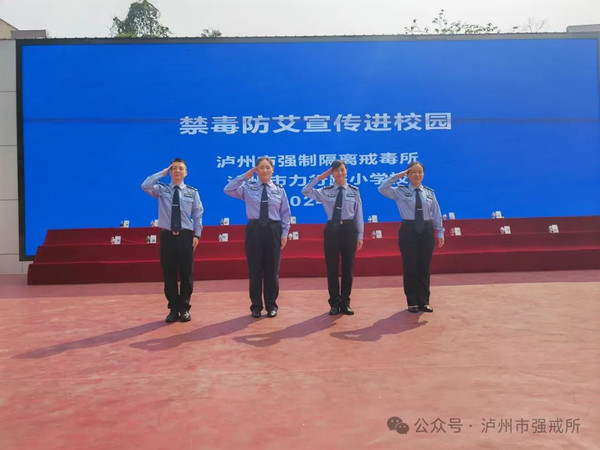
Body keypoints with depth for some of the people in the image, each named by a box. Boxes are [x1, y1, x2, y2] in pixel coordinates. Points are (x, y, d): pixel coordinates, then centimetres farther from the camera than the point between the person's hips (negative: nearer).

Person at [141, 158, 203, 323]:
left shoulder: (192, 192, 4)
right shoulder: (161, 190, 4)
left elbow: (198, 215, 5)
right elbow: (145, 186, -14)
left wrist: (197, 235, -2)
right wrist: (162, 173, -7)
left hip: (186, 236, 0)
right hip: (167, 236, 0)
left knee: (186, 274, 5)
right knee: (169, 274, 5)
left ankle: (184, 309, 18)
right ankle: (173, 309, 18)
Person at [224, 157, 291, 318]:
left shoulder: (279, 190, 5)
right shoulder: (248, 187, 3)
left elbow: (286, 214, 6)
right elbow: (228, 190, -11)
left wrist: (284, 234, -1)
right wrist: (245, 176, -8)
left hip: (273, 231, 1)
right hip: (254, 230, 0)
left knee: (272, 269, 7)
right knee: (254, 269, 5)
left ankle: (271, 305, 20)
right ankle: (256, 306, 18)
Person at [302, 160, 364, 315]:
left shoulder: (354, 191, 4)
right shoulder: (325, 192, 3)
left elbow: (359, 215, 4)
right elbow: (306, 192, -8)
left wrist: (360, 236, 2)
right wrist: (319, 177, -7)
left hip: (349, 229, 0)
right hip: (332, 230, 0)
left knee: (347, 268, 7)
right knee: (332, 268, 4)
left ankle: (345, 303, 19)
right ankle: (334, 303, 17)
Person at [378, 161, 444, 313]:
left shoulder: (429, 192, 7)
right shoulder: (401, 191, 0)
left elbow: (436, 214, 8)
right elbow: (382, 189, -13)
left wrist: (440, 232, 5)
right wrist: (397, 176, -9)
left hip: (426, 231, 2)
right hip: (408, 231, -2)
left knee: (424, 268, 8)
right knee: (410, 267, 3)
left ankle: (424, 302, 19)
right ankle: (412, 302, 15)